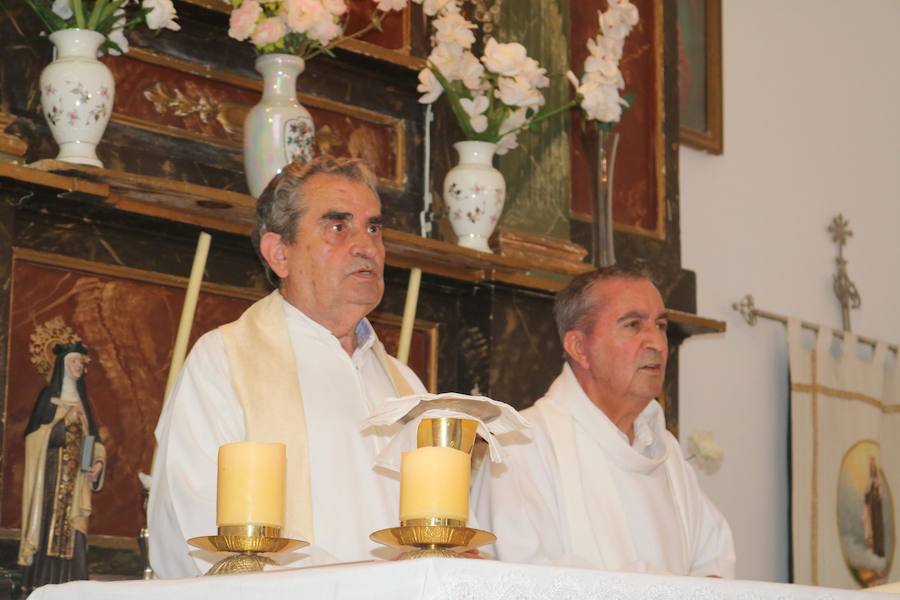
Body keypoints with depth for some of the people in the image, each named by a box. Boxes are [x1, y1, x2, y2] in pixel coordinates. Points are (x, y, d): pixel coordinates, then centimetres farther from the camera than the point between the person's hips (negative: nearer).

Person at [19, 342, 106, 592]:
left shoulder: (81, 399, 17)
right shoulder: (49, 395, -1)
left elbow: (91, 436, 16)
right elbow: (34, 435, -9)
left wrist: (98, 461, -1)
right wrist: (65, 421, -16)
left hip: (76, 476, 5)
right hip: (52, 473, -5)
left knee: (71, 528, 0)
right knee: (49, 525, -9)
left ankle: (66, 585, 1)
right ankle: (42, 583, -7)